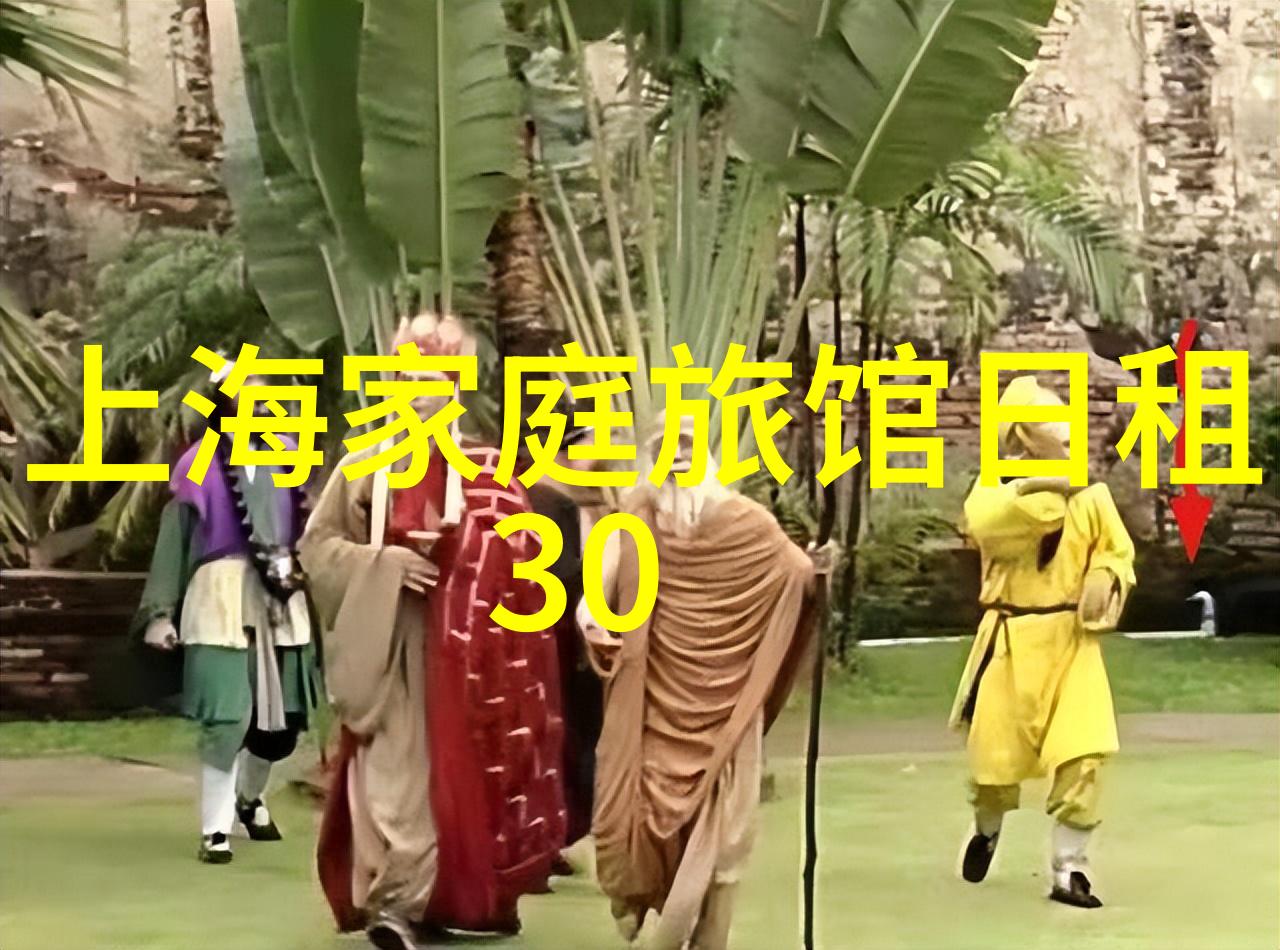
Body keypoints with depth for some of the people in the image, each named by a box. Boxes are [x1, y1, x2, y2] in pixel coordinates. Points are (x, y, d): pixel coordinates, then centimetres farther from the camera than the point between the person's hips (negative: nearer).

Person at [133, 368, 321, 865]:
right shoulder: (201, 463, 0)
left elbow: (306, 528, 10)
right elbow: (174, 535, 2)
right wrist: (161, 612, -2)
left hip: (284, 599, 4)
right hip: (223, 596, -4)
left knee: (283, 716, 10)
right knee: (227, 716, -11)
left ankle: (249, 797, 38)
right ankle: (215, 829, 3)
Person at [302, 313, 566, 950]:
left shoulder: (485, 472, 4)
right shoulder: (365, 466, 5)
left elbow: (510, 560, 2)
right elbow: (318, 541, 4)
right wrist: (386, 563, -9)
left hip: (459, 641, 0)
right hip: (386, 639, 0)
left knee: (454, 766, 0)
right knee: (391, 765, -6)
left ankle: (450, 897, 9)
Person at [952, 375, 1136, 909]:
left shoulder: (1090, 493, 1)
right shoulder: (996, 486, -3)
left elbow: (1119, 555, 12)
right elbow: (982, 523, -26)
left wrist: (1104, 580, -10)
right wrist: (1036, 486, -33)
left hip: (1071, 641, 1)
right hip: (1010, 641, -1)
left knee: (1083, 757, -12)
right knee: (994, 756, 6)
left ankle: (1069, 872, 4)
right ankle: (987, 831, 41)